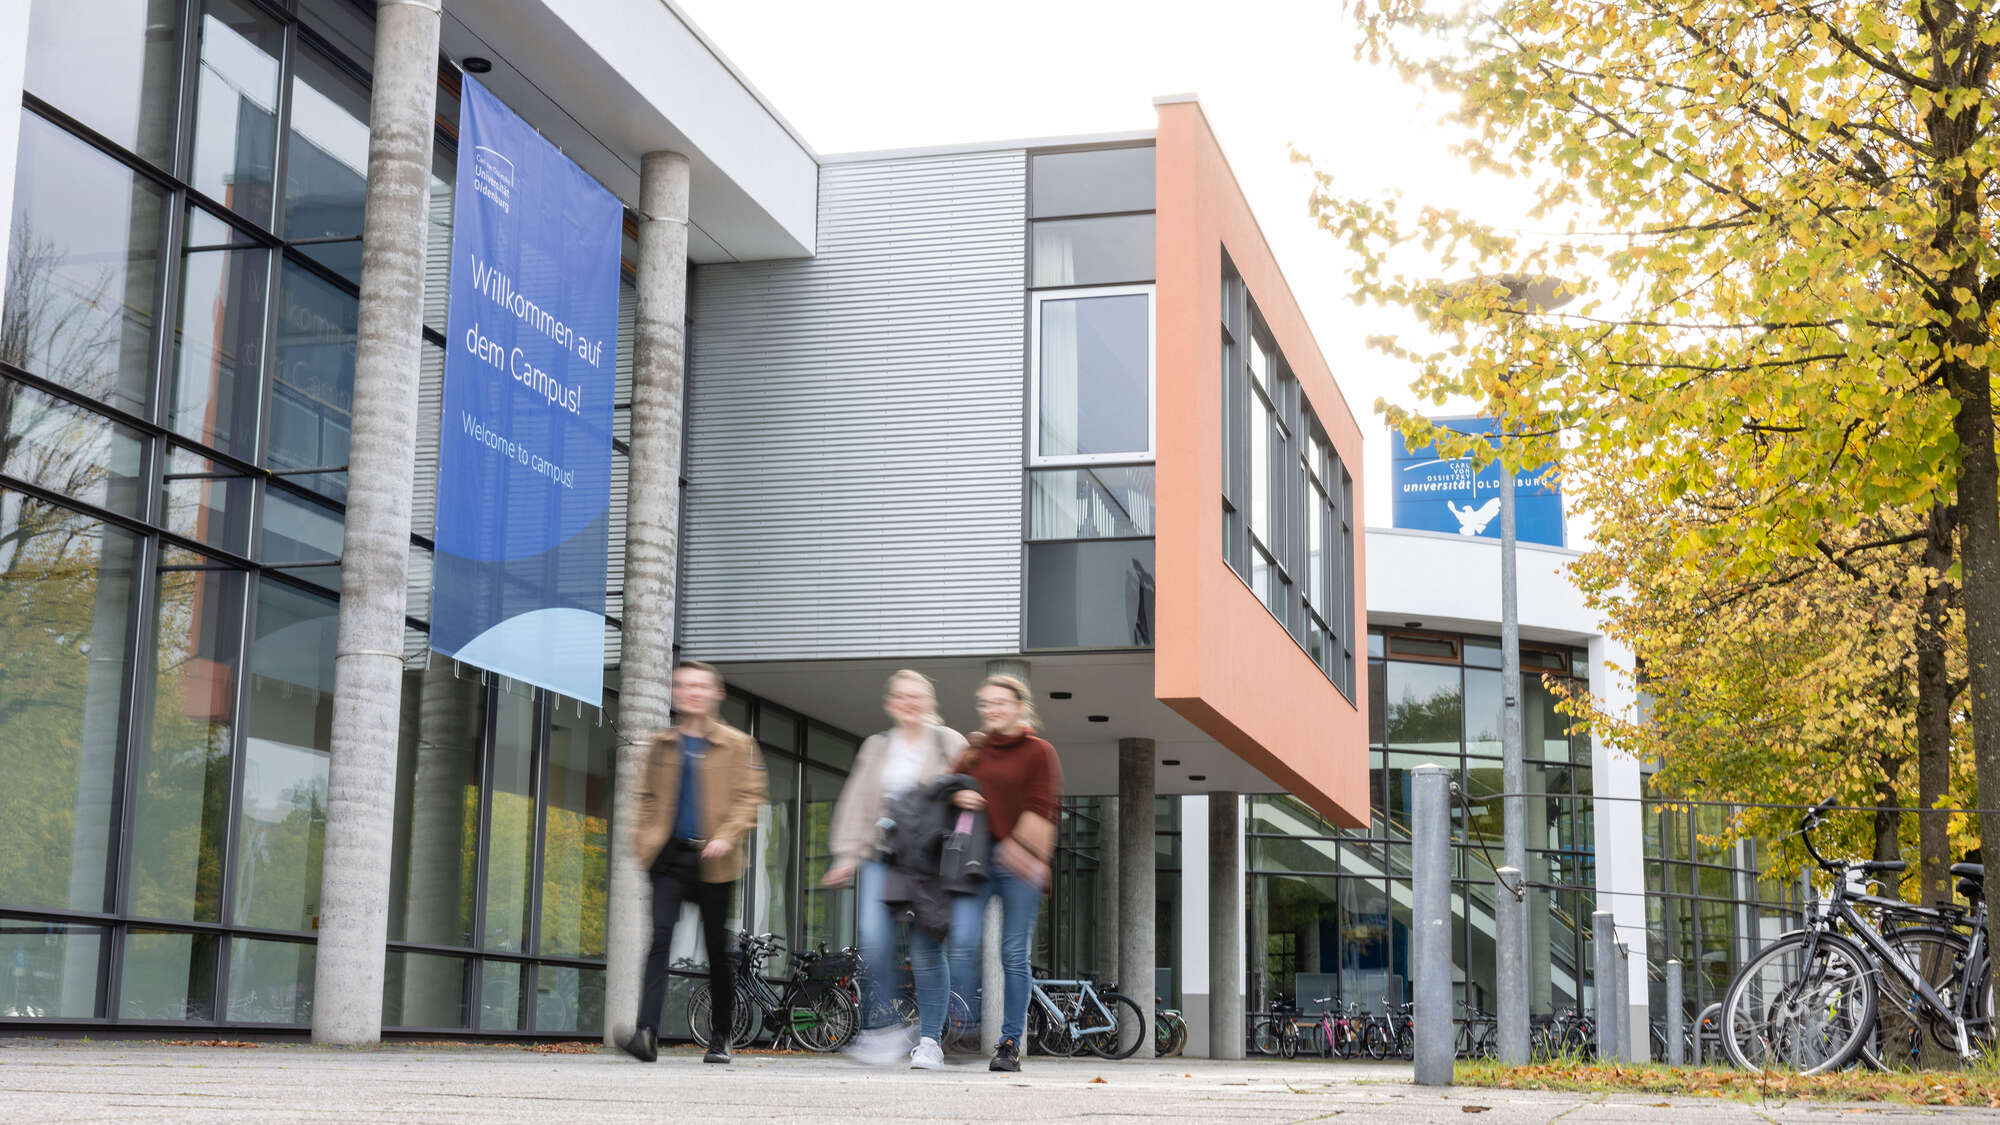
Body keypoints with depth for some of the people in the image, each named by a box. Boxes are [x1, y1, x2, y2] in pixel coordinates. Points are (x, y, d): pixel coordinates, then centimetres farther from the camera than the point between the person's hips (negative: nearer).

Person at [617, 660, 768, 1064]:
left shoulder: (736, 745, 3)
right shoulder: (662, 745, 14)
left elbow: (749, 796, -3)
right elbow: (648, 796, 20)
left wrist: (727, 836, -16)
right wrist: (644, 839, 5)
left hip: (711, 860, -2)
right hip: (669, 856, 2)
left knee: (717, 947, 6)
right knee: (660, 937, -12)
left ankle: (720, 1038, 19)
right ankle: (647, 1033, -21)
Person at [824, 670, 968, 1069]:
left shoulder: (950, 744, 9)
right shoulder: (876, 748, 19)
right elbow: (856, 804, 15)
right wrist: (847, 856, 7)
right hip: (880, 856, 3)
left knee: (927, 949, -6)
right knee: (874, 939, -14)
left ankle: (930, 1039, 2)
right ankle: (881, 1028, -2)